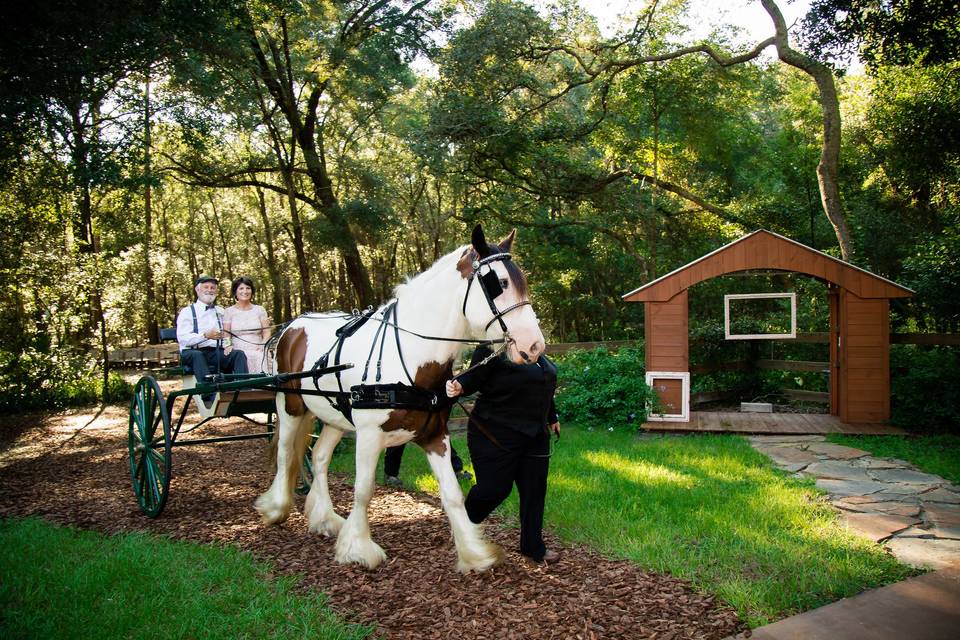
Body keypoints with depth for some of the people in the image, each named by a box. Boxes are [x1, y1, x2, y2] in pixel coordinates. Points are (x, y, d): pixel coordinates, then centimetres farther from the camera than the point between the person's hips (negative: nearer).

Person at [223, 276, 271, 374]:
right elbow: (226, 335, 7)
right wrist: (228, 345, -14)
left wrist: (263, 345, -9)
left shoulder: (260, 310, 15)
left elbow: (266, 333, 10)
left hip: (257, 351, 1)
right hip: (238, 351, 0)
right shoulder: (229, 311, 14)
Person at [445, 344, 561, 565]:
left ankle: (533, 547, 23)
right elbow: (473, 376, -16)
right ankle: (464, 524, 29)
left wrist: (552, 418, 30)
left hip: (535, 435, 7)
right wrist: (458, 386, -38)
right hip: (496, 436, -7)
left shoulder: (539, 355, 11)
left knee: (534, 490, 9)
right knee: (493, 489, -2)